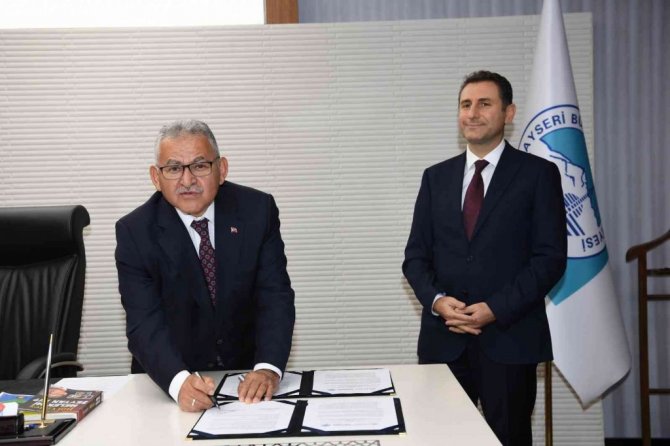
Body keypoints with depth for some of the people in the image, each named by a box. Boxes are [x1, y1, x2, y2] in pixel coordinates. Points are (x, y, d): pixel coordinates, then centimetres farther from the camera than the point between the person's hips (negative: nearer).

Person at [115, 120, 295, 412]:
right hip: (169, 380, 0)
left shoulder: (257, 210, -8)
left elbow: (275, 296, -11)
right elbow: (145, 323, -18)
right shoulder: (135, 232, -11)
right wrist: (180, 382, -36)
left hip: (246, 373, 1)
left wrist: (268, 368, -27)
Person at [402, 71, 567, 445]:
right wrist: (437, 300, -9)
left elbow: (550, 257, -5)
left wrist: (496, 310, -14)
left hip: (509, 339, -2)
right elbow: (415, 256, 9)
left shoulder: (538, 173, 1)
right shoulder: (436, 177, 11)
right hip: (443, 338, 3)